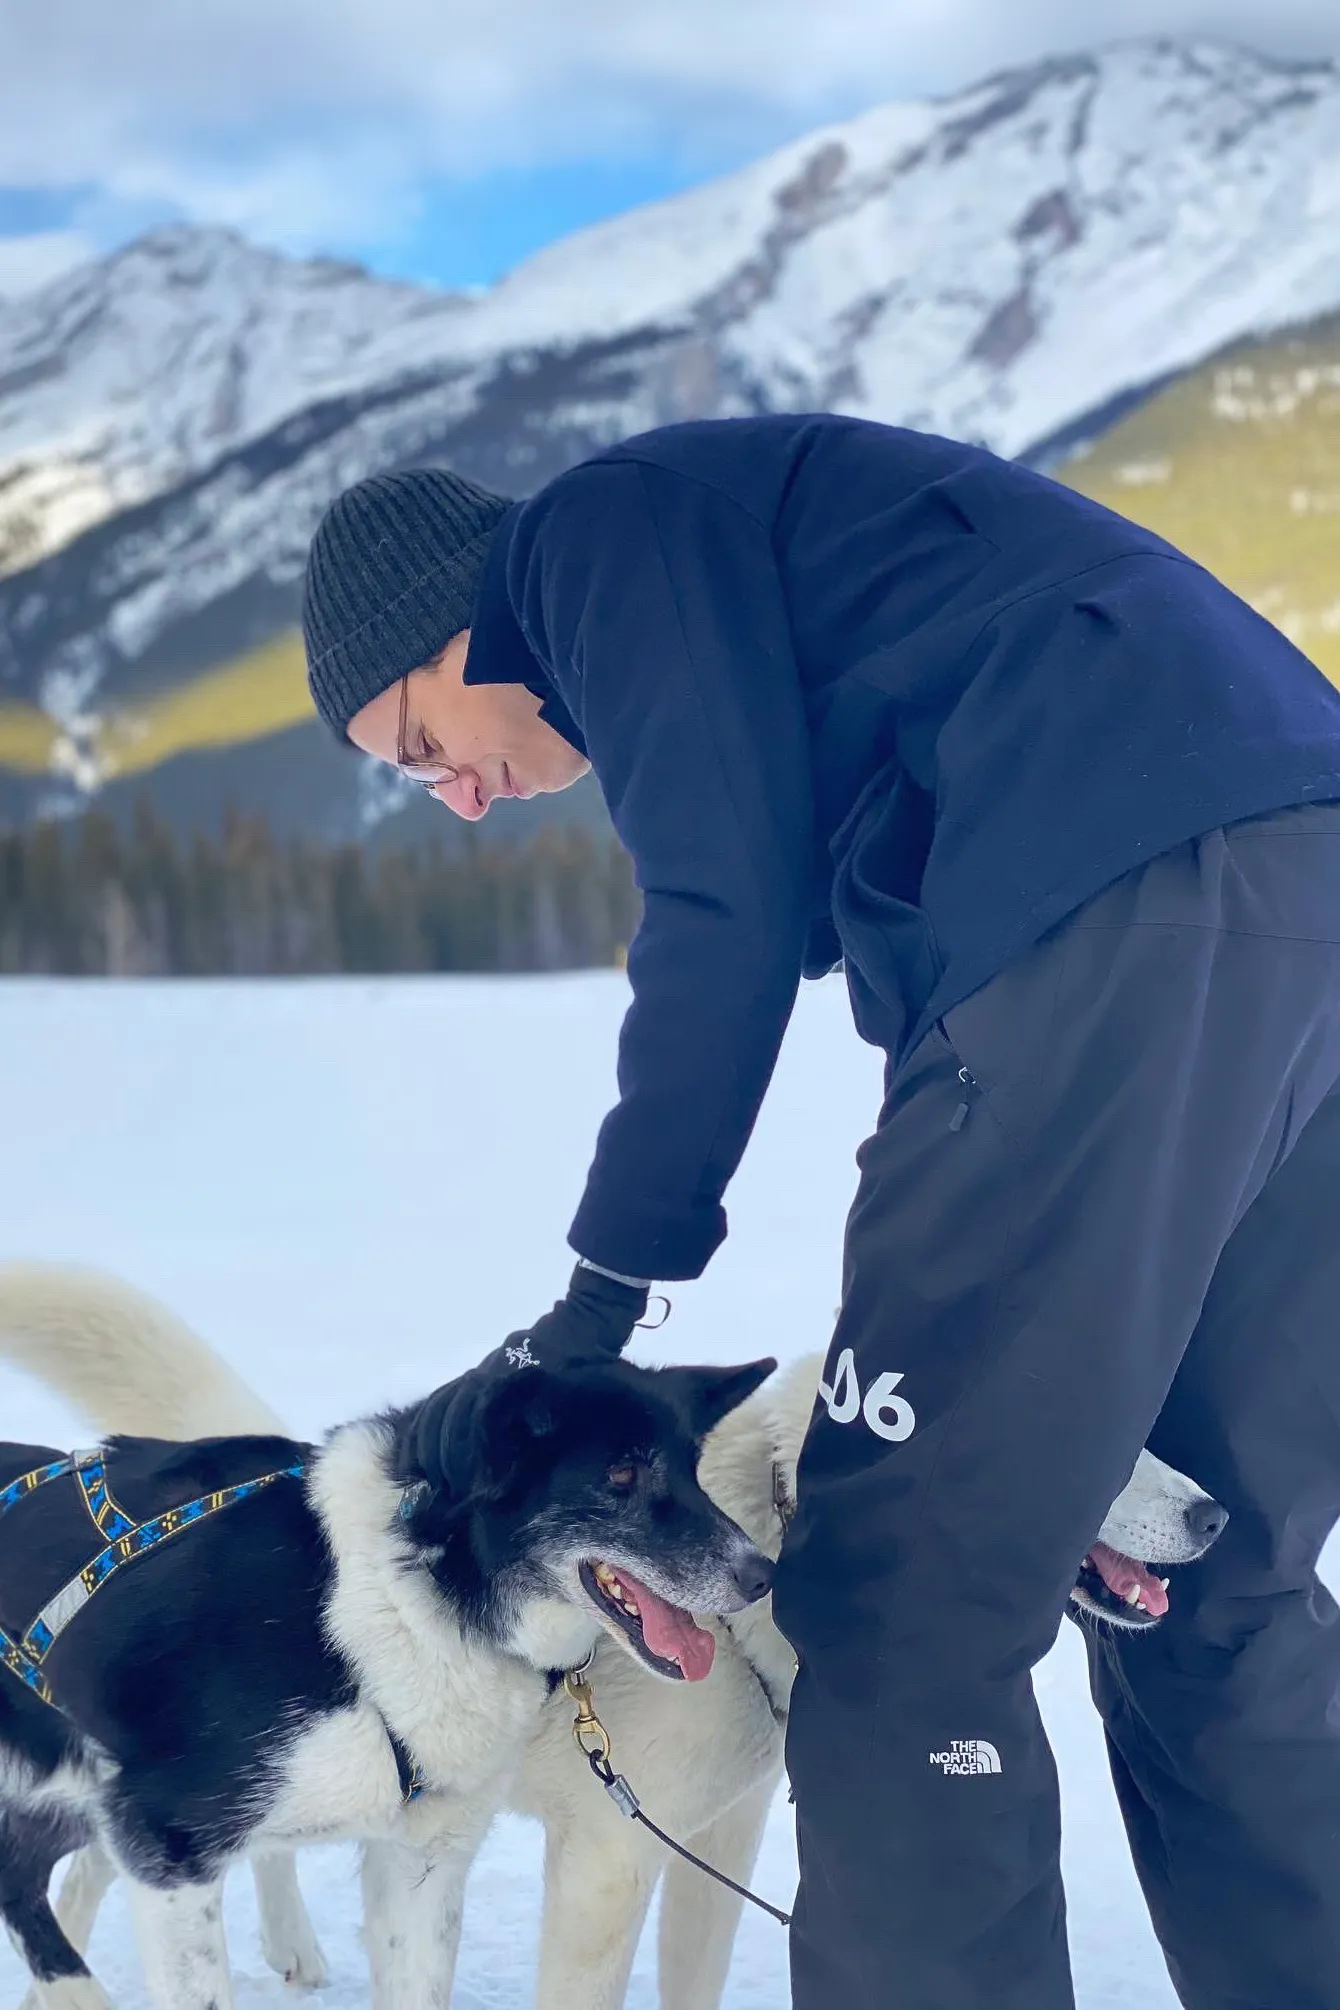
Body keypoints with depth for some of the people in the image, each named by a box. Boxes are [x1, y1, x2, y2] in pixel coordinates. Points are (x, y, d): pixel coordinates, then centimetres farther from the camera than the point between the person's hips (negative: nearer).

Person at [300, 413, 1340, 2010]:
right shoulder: (775, 559, 34)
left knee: (900, 1602, -4)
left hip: (1125, 913, -10)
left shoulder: (611, 523, 8)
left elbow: (729, 904, -3)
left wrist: (616, 1272, 5)